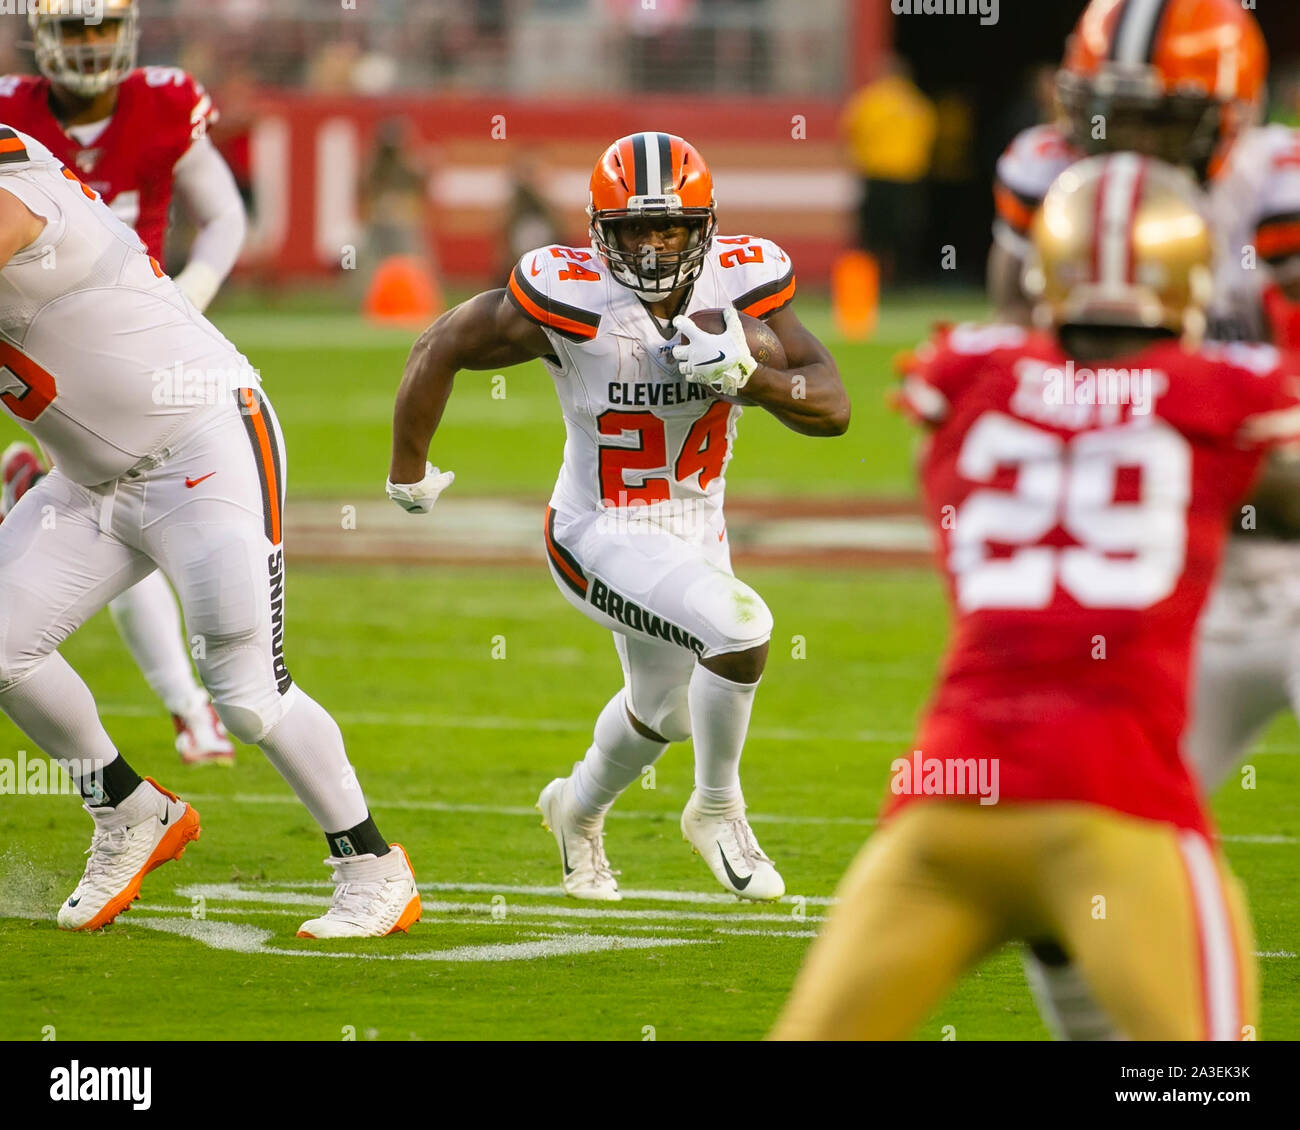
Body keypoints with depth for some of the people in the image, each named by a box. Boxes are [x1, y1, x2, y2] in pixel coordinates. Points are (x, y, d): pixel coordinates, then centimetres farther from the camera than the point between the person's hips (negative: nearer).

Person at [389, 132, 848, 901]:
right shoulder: (572, 301, -27)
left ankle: (579, 811, 60)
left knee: (663, 710, 28)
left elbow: (833, 409, -13)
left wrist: (747, 375, -32)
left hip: (696, 531, 6)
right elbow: (443, 348, -13)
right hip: (601, 538, -6)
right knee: (741, 628, -28)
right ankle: (718, 810, -3)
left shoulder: (740, 285, -16)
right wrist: (408, 472, -2)